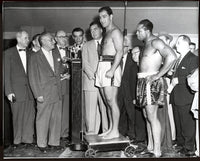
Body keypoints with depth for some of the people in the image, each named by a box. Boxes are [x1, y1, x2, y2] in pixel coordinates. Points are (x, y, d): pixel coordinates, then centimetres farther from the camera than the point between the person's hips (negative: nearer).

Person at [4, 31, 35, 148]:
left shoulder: (30, 53, 11)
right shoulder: (9, 53, 0)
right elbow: (6, 74, -2)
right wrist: (9, 91, -9)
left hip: (29, 90, 3)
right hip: (16, 91, -3)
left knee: (30, 116, 3)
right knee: (18, 117, 5)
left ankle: (28, 139, 15)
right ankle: (17, 141, 18)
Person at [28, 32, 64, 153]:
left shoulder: (56, 56, 17)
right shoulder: (35, 57, -1)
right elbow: (33, 78, -4)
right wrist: (38, 94, -10)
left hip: (57, 94, 5)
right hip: (44, 95, -5)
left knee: (57, 119, 7)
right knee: (43, 120, 2)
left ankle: (54, 142, 20)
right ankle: (42, 144, 15)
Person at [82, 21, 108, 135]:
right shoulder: (87, 46, 19)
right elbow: (85, 63, 8)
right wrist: (93, 75, -8)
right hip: (90, 82, 1)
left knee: (106, 109, -3)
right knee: (90, 111, -2)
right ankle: (91, 135, 4)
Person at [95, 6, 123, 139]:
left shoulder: (115, 31, -5)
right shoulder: (108, 33, 24)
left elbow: (120, 52, -16)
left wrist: (112, 70, -23)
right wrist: (98, 70, 16)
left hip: (110, 66, -9)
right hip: (103, 67, 9)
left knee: (111, 100, -9)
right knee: (107, 101, 9)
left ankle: (115, 131, -3)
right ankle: (111, 129, 16)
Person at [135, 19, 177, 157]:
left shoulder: (155, 42, -11)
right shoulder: (147, 44, 18)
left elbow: (172, 57, -24)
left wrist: (158, 75, -20)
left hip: (151, 82, -9)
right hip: (144, 82, 9)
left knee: (152, 117, -8)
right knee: (147, 116, 12)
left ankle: (157, 151, -2)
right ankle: (150, 146, 21)